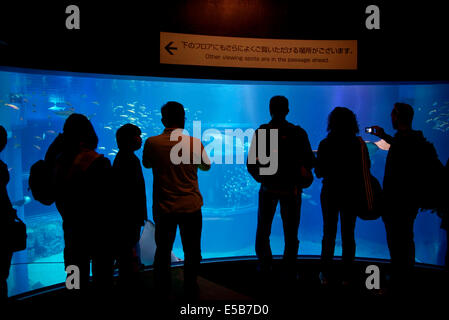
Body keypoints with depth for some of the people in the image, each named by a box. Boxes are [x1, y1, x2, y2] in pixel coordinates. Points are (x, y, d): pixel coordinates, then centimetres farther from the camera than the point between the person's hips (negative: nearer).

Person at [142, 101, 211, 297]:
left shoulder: (152, 143, -9)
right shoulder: (195, 143, -10)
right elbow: (206, 166, 8)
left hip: (164, 208, 1)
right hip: (191, 207, 0)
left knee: (163, 250, 17)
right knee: (192, 251, 16)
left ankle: (163, 290, 29)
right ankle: (190, 288, 28)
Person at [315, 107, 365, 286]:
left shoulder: (325, 144, -11)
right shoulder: (358, 144, -6)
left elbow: (319, 173, -8)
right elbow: (365, 170, 1)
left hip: (330, 192, -1)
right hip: (352, 194, 1)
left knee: (329, 234, 11)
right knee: (348, 235, 11)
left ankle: (325, 275, 16)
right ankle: (346, 276, 16)